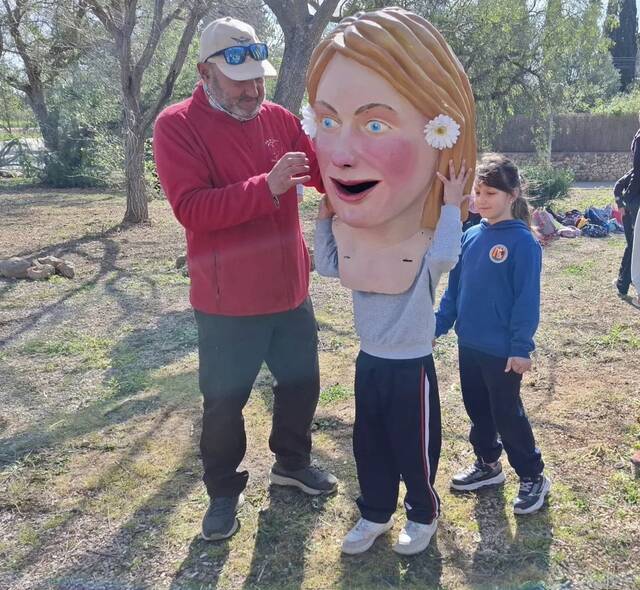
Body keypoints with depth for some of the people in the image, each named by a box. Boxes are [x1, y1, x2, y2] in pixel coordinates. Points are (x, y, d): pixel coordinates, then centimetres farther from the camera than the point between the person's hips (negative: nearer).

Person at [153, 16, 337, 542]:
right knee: (224, 401, 9)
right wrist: (267, 187, -32)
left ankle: (291, 463, 43)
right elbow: (190, 207, -23)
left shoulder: (280, 120, 4)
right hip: (228, 303, -5)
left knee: (301, 383, 19)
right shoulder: (177, 125, -12)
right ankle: (223, 492, 31)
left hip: (291, 292, 5)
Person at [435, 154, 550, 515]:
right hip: (468, 343, 6)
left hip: (503, 349, -6)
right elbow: (454, 288, 10)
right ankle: (488, 465, 37)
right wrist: (440, 325, 8)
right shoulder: (470, 237, 3)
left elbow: (527, 299, -16)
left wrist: (521, 347, -17)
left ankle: (533, 477, 24)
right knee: (477, 409, 18)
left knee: (507, 414, 5)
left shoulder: (522, 241, -15)